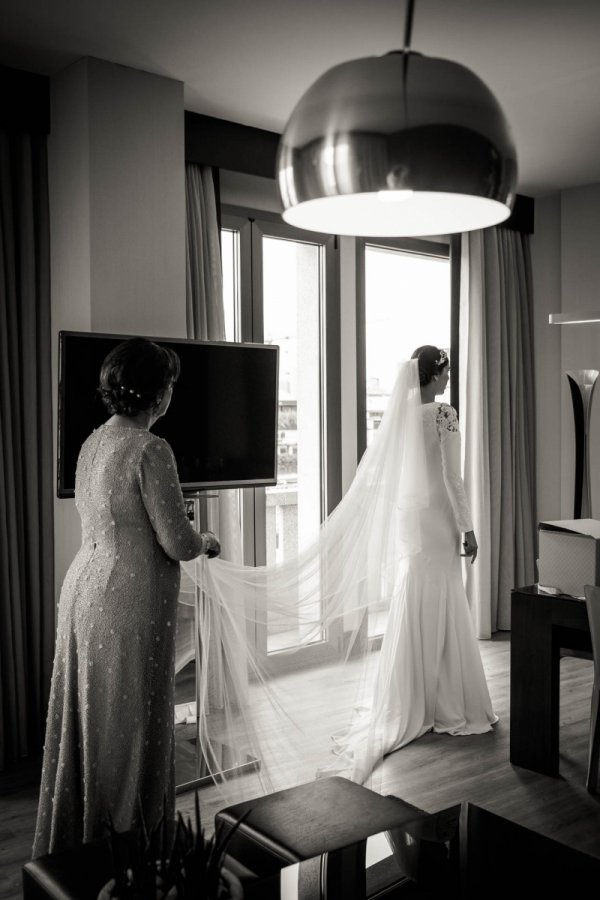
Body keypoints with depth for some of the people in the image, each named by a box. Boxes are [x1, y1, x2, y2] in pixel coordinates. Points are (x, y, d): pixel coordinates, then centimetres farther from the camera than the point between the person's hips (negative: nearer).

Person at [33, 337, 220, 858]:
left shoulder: (93, 443, 8)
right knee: (130, 727, 5)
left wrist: (189, 539, 23)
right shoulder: (150, 451, -17)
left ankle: (71, 845, 33)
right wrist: (207, 542, 5)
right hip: (130, 601, -8)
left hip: (84, 589, 8)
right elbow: (178, 544, -17)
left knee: (85, 721, 18)